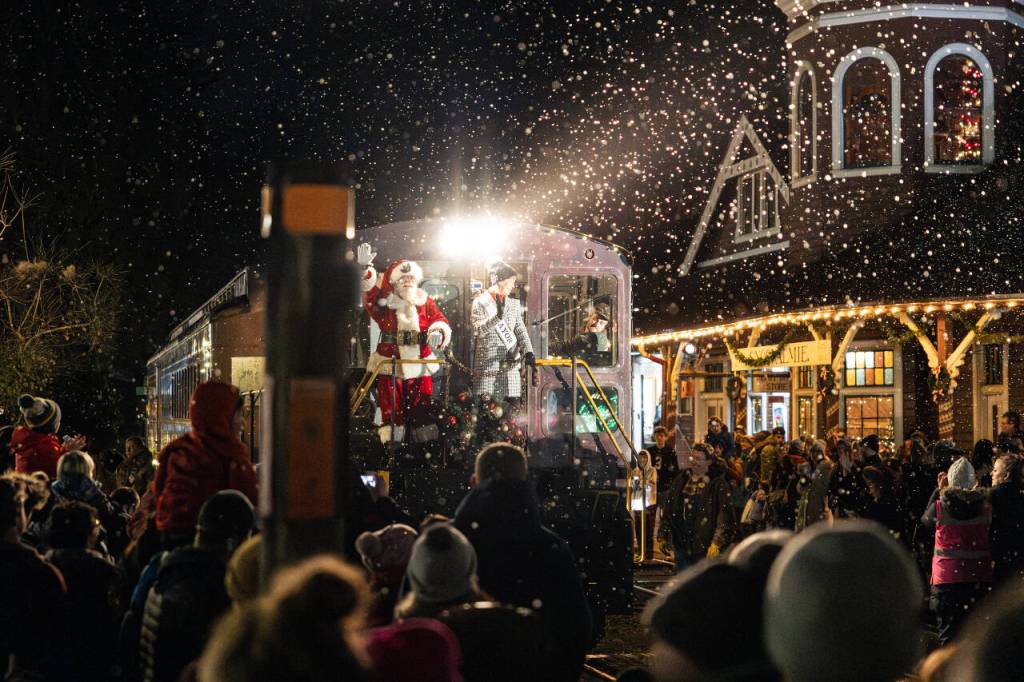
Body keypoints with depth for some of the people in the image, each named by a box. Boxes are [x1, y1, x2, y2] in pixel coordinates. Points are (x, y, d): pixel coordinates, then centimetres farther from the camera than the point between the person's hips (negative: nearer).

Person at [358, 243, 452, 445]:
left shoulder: (426, 303, 7)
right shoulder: (384, 303, 1)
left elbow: (440, 320, -2)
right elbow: (370, 293, -15)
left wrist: (438, 332, -26)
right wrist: (365, 268, -31)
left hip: (420, 363, 2)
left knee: (422, 410, 7)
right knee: (391, 410, 0)